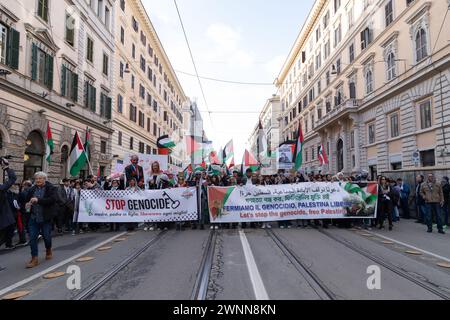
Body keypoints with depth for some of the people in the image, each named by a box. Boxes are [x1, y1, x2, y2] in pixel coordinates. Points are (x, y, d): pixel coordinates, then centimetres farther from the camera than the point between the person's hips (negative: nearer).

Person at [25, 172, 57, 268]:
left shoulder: (51, 188, -8)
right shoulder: (32, 189, 6)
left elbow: (53, 199, -22)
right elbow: (27, 199, 19)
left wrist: (38, 200, -30)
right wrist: (27, 204, -5)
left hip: (46, 218, -4)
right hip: (34, 218, 4)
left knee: (46, 236, 10)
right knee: (32, 238, 0)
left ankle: (48, 251, 39)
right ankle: (34, 259, 10)